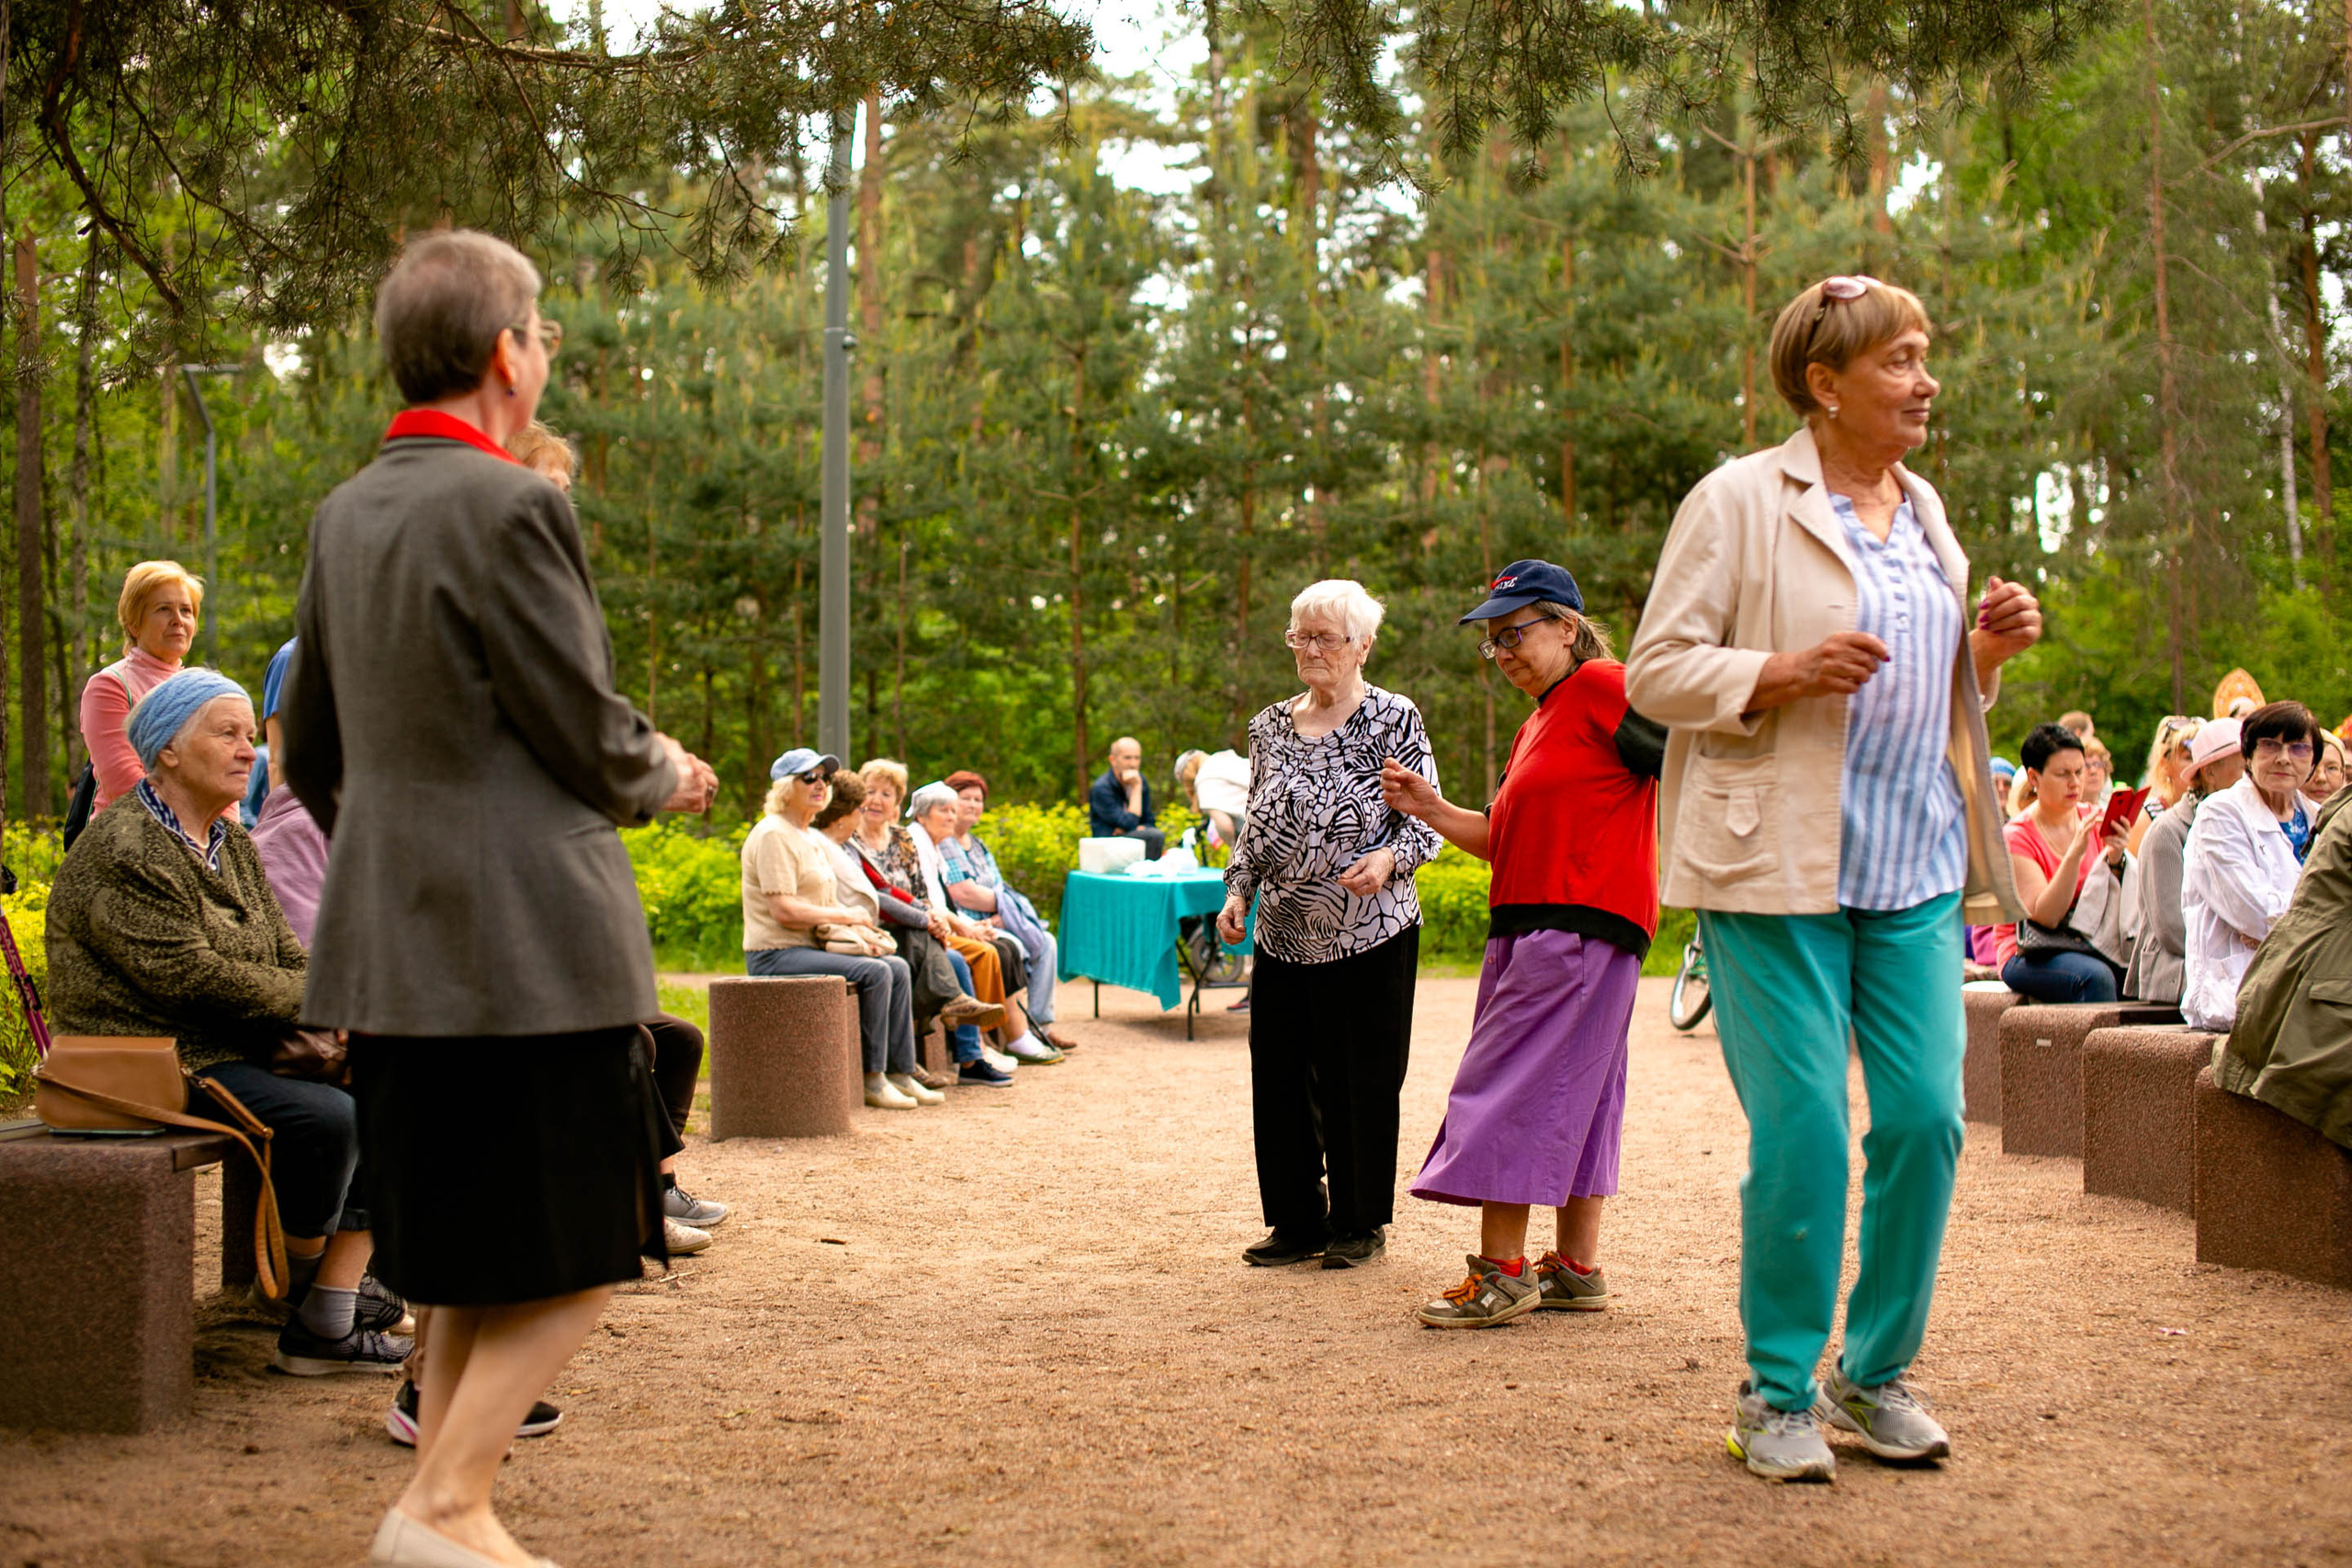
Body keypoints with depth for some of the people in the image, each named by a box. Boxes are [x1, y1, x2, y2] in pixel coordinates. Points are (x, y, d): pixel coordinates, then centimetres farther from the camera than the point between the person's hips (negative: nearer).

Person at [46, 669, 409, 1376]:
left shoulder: (232, 844, 17)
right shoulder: (121, 850, -13)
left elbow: (285, 953, 13)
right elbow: (186, 974, -20)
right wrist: (313, 1001, -14)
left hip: (238, 1050, 9)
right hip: (154, 1064, -9)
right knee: (323, 1116, -28)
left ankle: (337, 1297, -9)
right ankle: (304, 1292, -6)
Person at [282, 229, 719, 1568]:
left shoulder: (347, 514, 11)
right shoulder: (511, 508, -15)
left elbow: (311, 754, 17)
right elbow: (590, 741, -13)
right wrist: (666, 778, 8)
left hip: (393, 951, 9)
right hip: (530, 948, -8)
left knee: (475, 1269, 17)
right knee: (574, 1260, 2)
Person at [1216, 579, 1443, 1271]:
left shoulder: (1395, 720, -3)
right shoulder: (1270, 726, 11)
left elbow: (1426, 821, -5)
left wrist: (1388, 859, -23)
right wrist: (1238, 890, 4)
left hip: (1370, 935, -5)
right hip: (1284, 935, 5)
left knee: (1361, 1081, 1)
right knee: (1281, 1078, 5)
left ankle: (1361, 1224, 14)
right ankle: (1297, 1220, 17)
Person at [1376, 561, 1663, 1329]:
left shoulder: (1603, 687, -7)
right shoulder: (1537, 725, 22)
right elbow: (1504, 839, 22)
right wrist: (1429, 808, 10)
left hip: (1578, 924, -10)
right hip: (1532, 924, 10)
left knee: (1509, 1084, -10)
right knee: (1571, 1094, 11)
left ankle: (1501, 1272, -8)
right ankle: (1576, 1268, 17)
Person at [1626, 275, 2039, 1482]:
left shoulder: (1925, 511, 17)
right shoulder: (1738, 501, -3)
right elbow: (1655, 671, -5)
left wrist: (1986, 653, 6)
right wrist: (1784, 673, -20)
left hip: (1916, 869, 6)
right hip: (1779, 869, -6)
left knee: (1926, 1117, 0)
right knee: (1802, 1131, -6)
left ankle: (1878, 1373, 18)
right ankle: (1778, 1393, 10)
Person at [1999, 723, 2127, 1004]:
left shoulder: (2093, 820, 8)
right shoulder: (2016, 837, -6)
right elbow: (2045, 916, -19)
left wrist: (2115, 859, -17)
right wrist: (2075, 852, -26)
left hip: (2088, 946, 5)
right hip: (2028, 957, -4)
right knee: (2095, 976, -35)